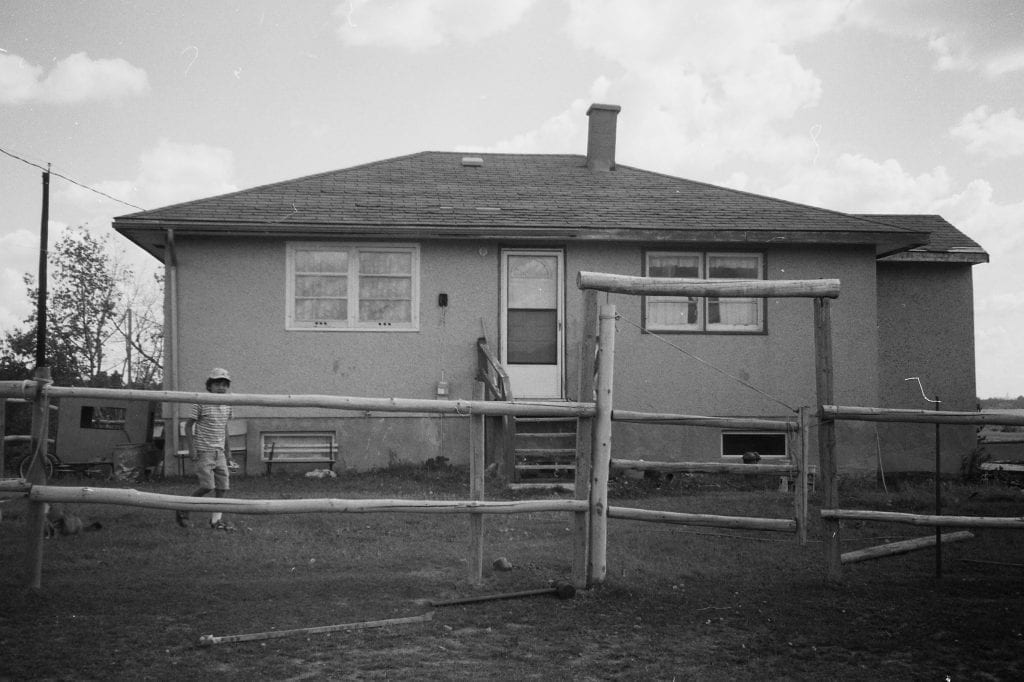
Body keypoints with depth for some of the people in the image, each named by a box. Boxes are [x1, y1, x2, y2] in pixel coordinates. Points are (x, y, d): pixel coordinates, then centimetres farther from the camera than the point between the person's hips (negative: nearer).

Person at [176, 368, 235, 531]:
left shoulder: (227, 406, 7)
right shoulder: (201, 404, -10)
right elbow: (188, 425, -6)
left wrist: (227, 446, 20)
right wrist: (191, 448, -12)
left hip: (219, 451, 6)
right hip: (203, 450, -6)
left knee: (223, 485, -1)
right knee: (207, 486, -12)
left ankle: (217, 519, 8)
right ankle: (183, 511, 7)